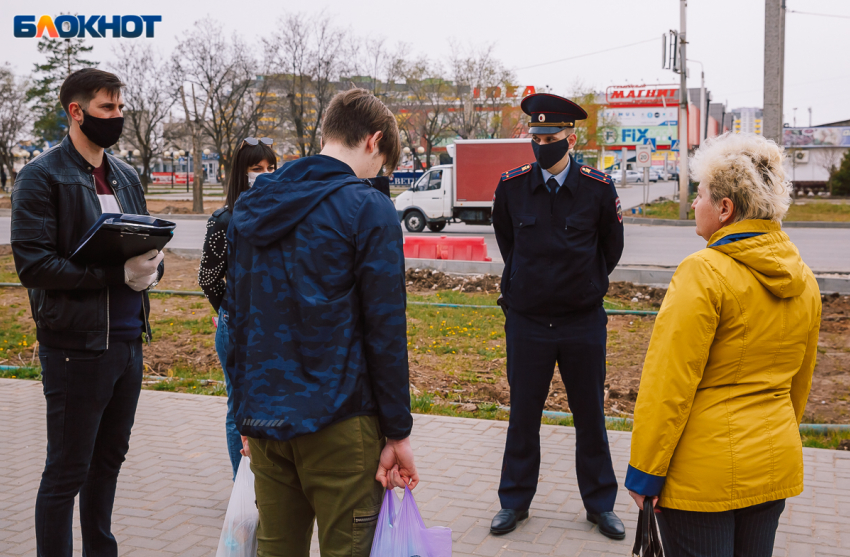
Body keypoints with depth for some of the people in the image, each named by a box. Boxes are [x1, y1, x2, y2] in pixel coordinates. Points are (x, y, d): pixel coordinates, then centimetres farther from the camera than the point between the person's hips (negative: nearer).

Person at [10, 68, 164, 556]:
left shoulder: (126, 176, 13)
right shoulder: (43, 176, -8)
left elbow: (150, 244, 18)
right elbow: (32, 264, -16)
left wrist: (151, 267, -7)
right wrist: (118, 273, -22)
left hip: (128, 341, 7)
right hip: (77, 345, -7)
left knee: (110, 457, 18)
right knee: (67, 471, 2)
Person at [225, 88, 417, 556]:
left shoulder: (250, 208, 11)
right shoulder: (368, 209, -10)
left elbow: (236, 316, 14)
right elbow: (384, 330, -12)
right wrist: (398, 432, -5)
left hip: (264, 417, 6)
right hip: (339, 421, -6)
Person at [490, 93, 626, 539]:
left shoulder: (598, 188, -7)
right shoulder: (511, 185, -4)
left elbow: (611, 246, 9)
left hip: (583, 322, -1)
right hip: (526, 321, 1)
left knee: (590, 417, 10)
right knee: (523, 415, 10)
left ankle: (600, 504, 26)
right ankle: (515, 502, 25)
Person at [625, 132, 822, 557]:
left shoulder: (705, 271, -17)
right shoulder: (803, 280, 6)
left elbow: (670, 383, -18)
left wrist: (644, 472, -12)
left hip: (705, 471, -7)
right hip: (776, 466, 7)